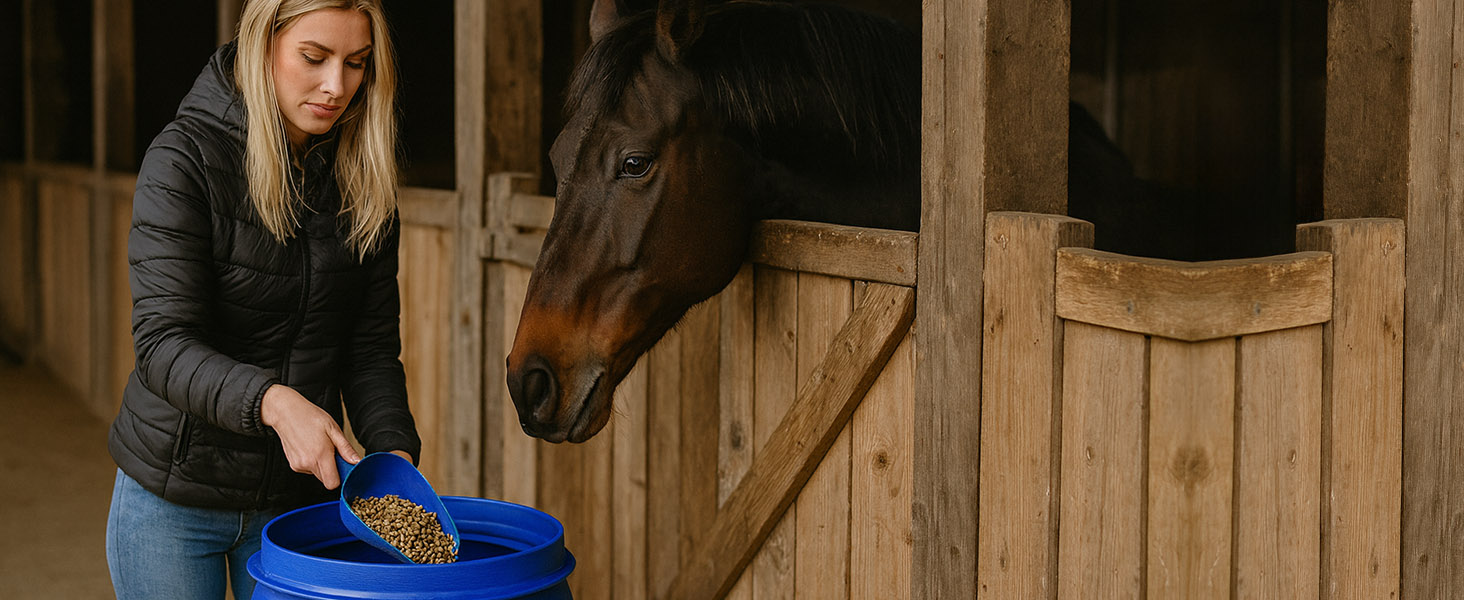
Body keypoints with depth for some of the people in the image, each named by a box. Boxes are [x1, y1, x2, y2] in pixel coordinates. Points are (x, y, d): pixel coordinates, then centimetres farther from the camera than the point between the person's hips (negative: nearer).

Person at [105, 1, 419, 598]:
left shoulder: (364, 181, -1)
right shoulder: (184, 159, -15)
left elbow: (372, 347, 0)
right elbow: (162, 345, -23)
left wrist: (393, 446, -19)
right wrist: (272, 401, -39)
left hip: (301, 493, 4)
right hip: (175, 497, -4)